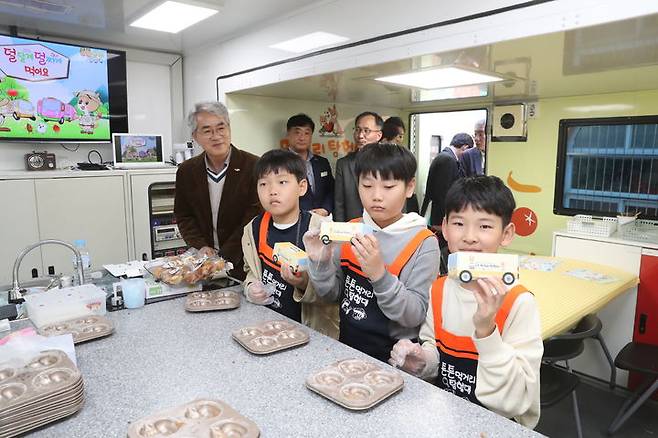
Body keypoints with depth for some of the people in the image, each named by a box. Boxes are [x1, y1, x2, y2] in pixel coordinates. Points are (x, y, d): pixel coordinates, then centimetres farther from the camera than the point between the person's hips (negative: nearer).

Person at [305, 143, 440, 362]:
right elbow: (333, 294, 5)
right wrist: (320, 262, -13)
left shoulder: (424, 243, -10)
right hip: (346, 348, 3)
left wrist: (379, 274, -27)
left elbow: (415, 316, -13)